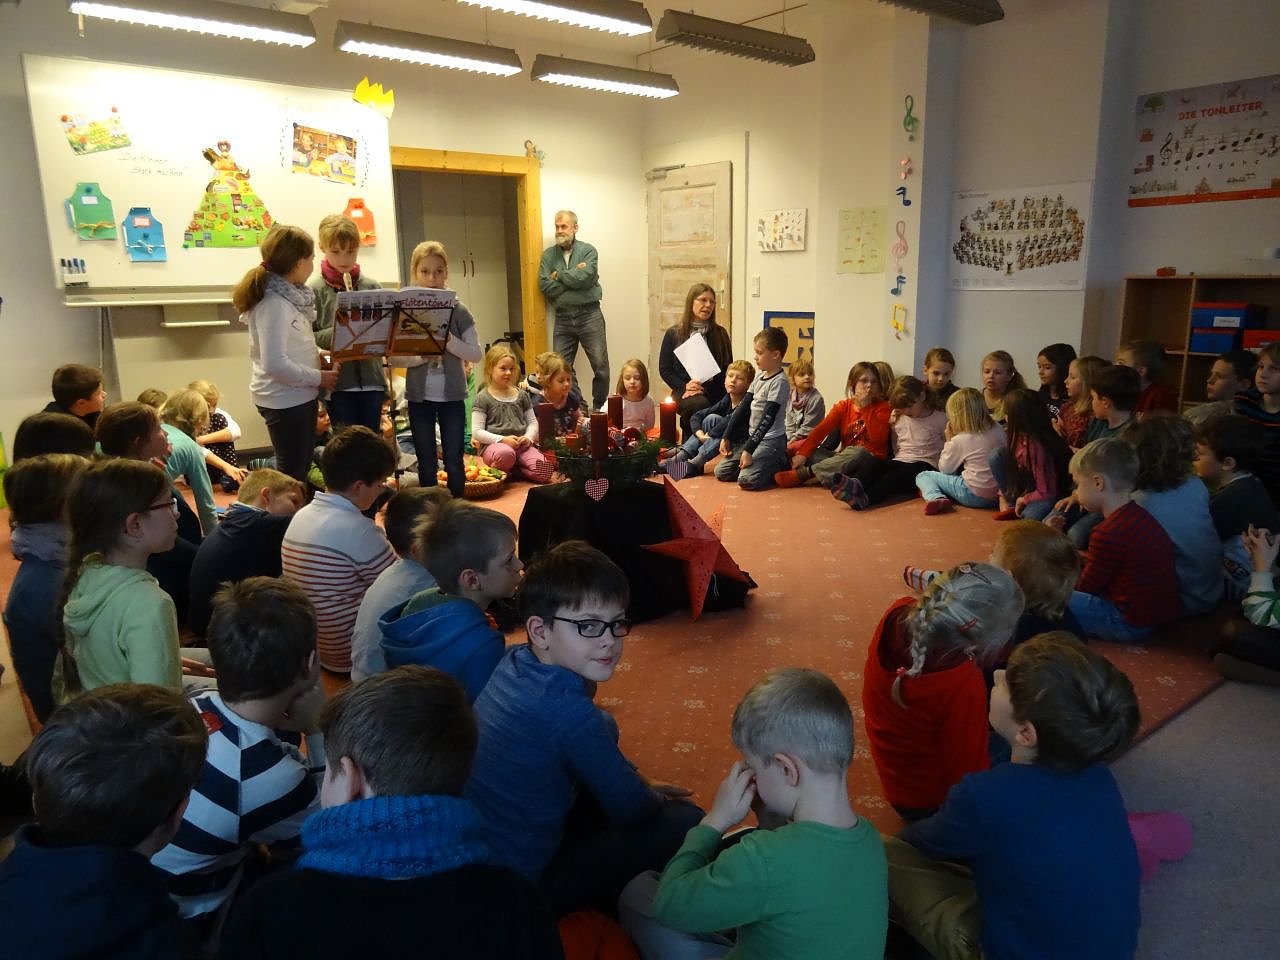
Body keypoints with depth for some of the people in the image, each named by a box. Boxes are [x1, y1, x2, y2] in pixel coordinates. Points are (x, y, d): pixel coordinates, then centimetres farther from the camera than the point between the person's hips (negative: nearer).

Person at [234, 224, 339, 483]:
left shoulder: (291, 295, 8)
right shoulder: (273, 303, -20)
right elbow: (275, 364, -26)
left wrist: (319, 354, 1)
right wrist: (318, 377, -17)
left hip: (300, 395, 9)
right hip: (285, 400, -9)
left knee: (301, 466, 18)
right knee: (291, 471, 2)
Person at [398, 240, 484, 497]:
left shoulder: (458, 310, -3)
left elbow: (476, 354, -6)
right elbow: (393, 357, -3)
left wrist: (449, 341, -20)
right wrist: (421, 355, -20)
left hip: (452, 395, -1)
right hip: (420, 397, 1)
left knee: (454, 461, 6)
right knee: (426, 464, 9)